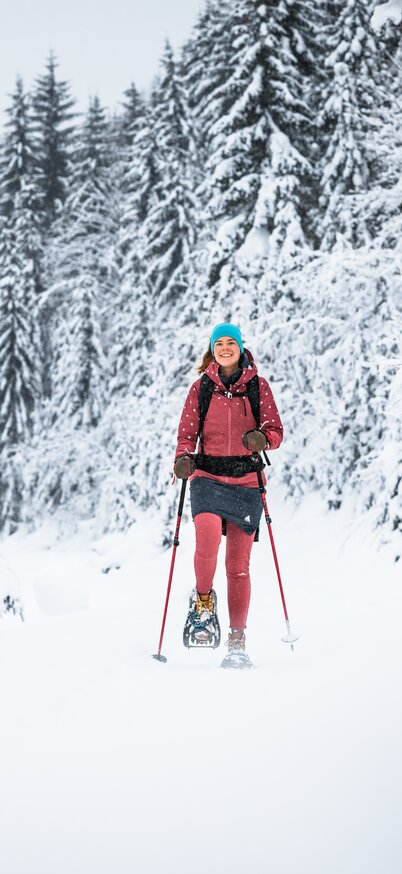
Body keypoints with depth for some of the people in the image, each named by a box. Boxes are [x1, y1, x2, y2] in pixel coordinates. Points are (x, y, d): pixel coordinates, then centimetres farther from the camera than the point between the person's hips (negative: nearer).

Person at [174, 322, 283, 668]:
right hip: (208, 477, 0)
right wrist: (183, 459, -13)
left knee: (239, 565, 1)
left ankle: (237, 642, 11)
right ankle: (203, 600, 0)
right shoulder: (201, 387, 8)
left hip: (245, 482, 0)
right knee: (208, 538, -28)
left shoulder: (258, 386, 6)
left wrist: (262, 438, -18)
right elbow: (187, 433, 8)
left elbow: (276, 429, 5)